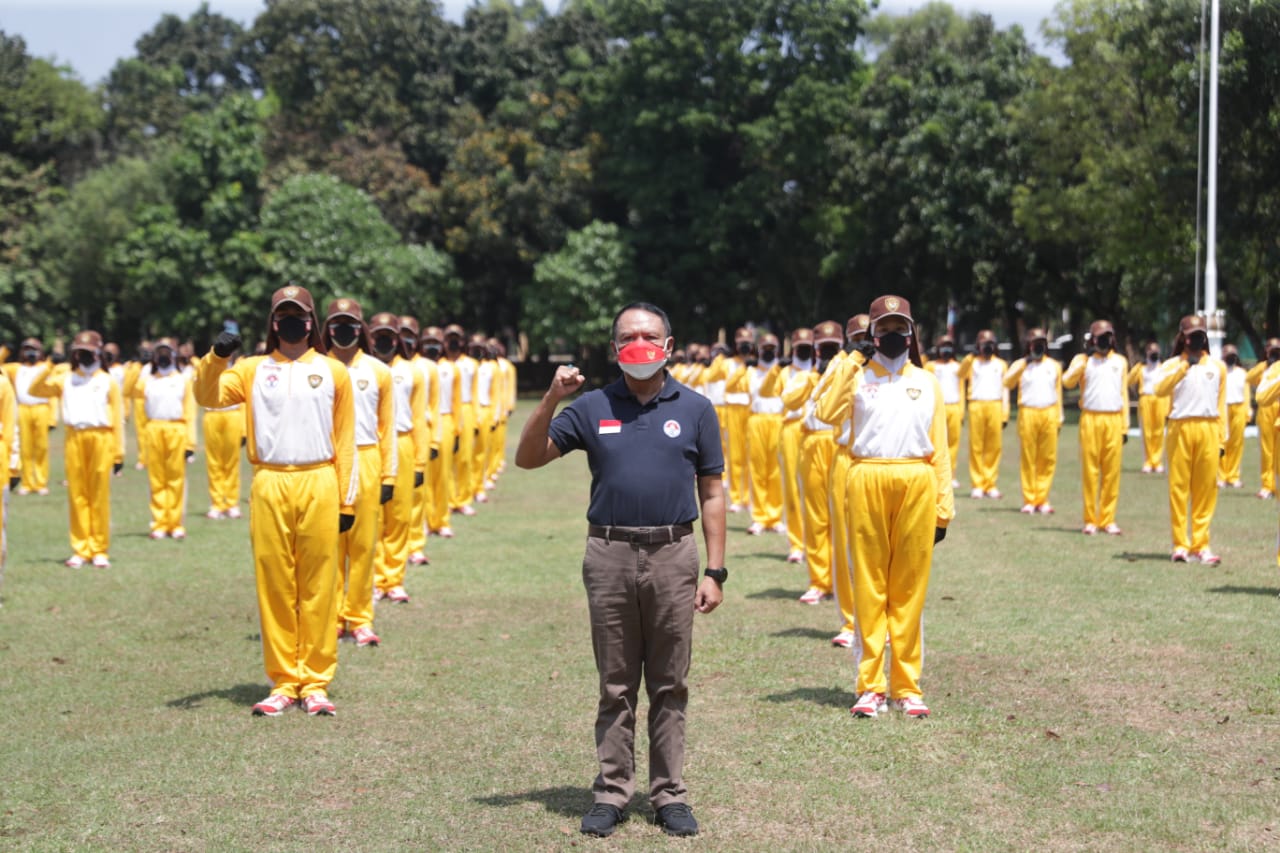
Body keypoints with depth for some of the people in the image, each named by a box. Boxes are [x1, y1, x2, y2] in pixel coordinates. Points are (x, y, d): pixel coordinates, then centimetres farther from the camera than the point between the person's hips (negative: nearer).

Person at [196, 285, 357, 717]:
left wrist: (347, 499, 2)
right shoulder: (253, 369, 11)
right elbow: (209, 396, -3)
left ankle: (315, 683, 7)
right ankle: (283, 683, 9)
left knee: (318, 587, 1)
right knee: (275, 587, 2)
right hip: (269, 486, 1)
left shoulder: (332, 371, 10)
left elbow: (345, 438, 7)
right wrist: (216, 358, -21)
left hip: (319, 485, -1)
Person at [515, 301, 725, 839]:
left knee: (670, 686, 6)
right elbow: (528, 457, 4)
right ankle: (611, 793, 14)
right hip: (609, 556, 1)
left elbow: (711, 493, 4)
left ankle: (669, 794, 14)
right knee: (615, 687, 7)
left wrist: (715, 571, -1)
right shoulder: (592, 407, 5)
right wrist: (551, 398, -11)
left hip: (673, 556, 0)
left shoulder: (695, 409, 4)